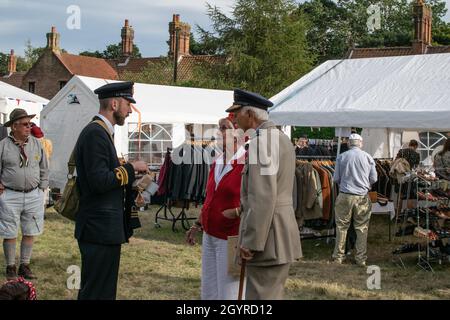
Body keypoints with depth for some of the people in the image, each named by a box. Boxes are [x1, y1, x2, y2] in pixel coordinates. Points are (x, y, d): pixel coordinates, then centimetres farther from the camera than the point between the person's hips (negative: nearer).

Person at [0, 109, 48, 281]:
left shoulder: (36, 144, 6)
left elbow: (44, 169, 13)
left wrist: (42, 188, 8)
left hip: (33, 195, 3)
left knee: (30, 233, 8)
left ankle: (25, 266, 20)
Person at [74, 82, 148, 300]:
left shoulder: (100, 132, 15)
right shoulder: (95, 134, -16)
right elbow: (99, 181, -24)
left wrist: (128, 173, 9)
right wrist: (130, 168, -13)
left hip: (103, 228, 11)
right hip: (100, 230, -11)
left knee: (103, 290, 17)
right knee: (97, 292, -4)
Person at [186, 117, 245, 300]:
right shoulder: (217, 162, 11)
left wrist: (236, 212, -23)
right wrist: (198, 225, 20)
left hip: (231, 239, -8)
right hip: (210, 236, 8)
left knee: (228, 293, -1)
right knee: (209, 292, 14)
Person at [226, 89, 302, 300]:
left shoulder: (261, 140, -16)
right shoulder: (281, 138, 17)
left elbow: (263, 196, -22)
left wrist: (251, 242, -20)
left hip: (266, 237, -10)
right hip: (281, 235, 10)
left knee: (261, 295, -6)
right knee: (272, 294, 16)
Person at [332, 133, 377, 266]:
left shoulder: (341, 157, -1)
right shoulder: (368, 157, 0)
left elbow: (336, 178, 3)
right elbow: (374, 178, 4)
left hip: (345, 196, 0)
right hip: (362, 197, 0)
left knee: (341, 226, 9)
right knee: (362, 228, 7)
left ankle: (338, 256, 14)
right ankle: (361, 258, 9)